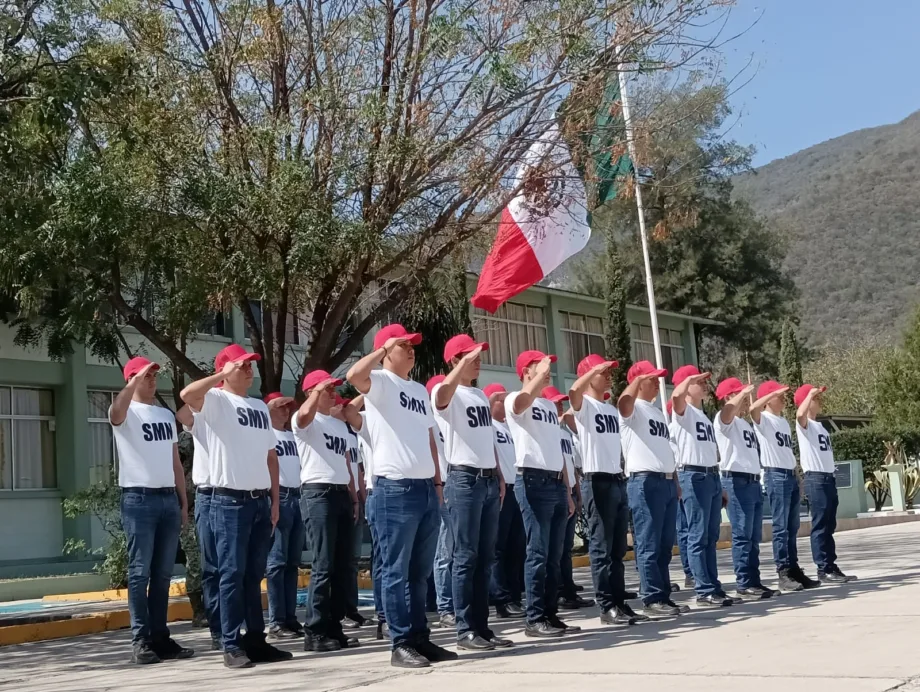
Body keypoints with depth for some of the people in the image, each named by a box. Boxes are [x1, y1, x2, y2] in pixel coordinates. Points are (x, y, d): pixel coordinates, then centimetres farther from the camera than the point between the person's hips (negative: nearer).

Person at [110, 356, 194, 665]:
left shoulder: (167, 414, 18)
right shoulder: (128, 412, -1)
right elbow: (116, 412, -29)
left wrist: (184, 501, 14)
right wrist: (137, 380, -29)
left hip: (168, 498, 6)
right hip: (139, 498, -6)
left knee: (163, 573, 7)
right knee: (140, 572, -5)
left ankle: (160, 637, 12)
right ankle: (140, 640, -2)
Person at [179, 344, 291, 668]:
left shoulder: (260, 406, 17)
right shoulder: (217, 400, -2)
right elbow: (187, 395, -26)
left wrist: (274, 500, 12)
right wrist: (222, 375, -15)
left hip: (260, 501, 6)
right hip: (230, 501, -6)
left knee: (254, 575, 10)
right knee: (233, 574, -4)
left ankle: (256, 640, 16)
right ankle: (232, 645, 0)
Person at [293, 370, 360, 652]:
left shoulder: (340, 424, 24)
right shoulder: (304, 421, -1)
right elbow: (304, 415, -28)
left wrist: (354, 497, 18)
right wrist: (318, 391, -13)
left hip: (342, 494, 8)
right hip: (318, 493, -8)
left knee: (343, 566, 7)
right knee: (323, 566, -11)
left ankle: (333, 627, 14)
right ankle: (315, 632, -7)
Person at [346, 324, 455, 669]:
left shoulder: (420, 390, 21)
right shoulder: (380, 382, -3)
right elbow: (354, 375, -27)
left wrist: (438, 481, 17)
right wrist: (384, 349, -14)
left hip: (426, 488, 8)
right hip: (395, 488, -8)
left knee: (420, 571, 12)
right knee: (397, 571, -3)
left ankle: (421, 638, 19)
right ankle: (401, 644, 1)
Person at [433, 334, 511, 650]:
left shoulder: (481, 395, 19)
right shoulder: (446, 393, -6)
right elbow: (443, 394, -33)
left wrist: (499, 476, 18)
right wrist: (467, 361, -30)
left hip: (489, 480, 8)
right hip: (464, 479, -8)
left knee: (485, 558, 9)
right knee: (466, 558, -5)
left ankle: (481, 626, 14)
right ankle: (465, 629, -1)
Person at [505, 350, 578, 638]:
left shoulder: (550, 405, 22)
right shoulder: (514, 399, -2)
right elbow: (522, 402, -31)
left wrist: (567, 491, 19)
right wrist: (542, 373, -25)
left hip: (556, 483, 8)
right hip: (534, 481, -8)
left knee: (554, 555, 8)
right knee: (538, 554, -8)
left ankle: (550, 614, 14)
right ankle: (535, 619, -4)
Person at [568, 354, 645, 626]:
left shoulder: (612, 409, 19)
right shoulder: (584, 405, -5)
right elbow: (573, 391, -29)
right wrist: (596, 368, -21)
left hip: (618, 480, 8)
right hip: (598, 481, -8)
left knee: (618, 549, 10)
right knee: (601, 548, -5)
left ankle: (620, 602, 15)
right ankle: (607, 607, -3)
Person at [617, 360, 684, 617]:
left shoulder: (657, 411, 23)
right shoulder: (634, 409, -3)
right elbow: (623, 403, -29)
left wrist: (675, 480, 19)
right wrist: (639, 379, -19)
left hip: (667, 481, 9)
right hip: (645, 481, -9)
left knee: (665, 546, 10)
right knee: (649, 546, -7)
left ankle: (664, 597, 15)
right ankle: (652, 600, -5)